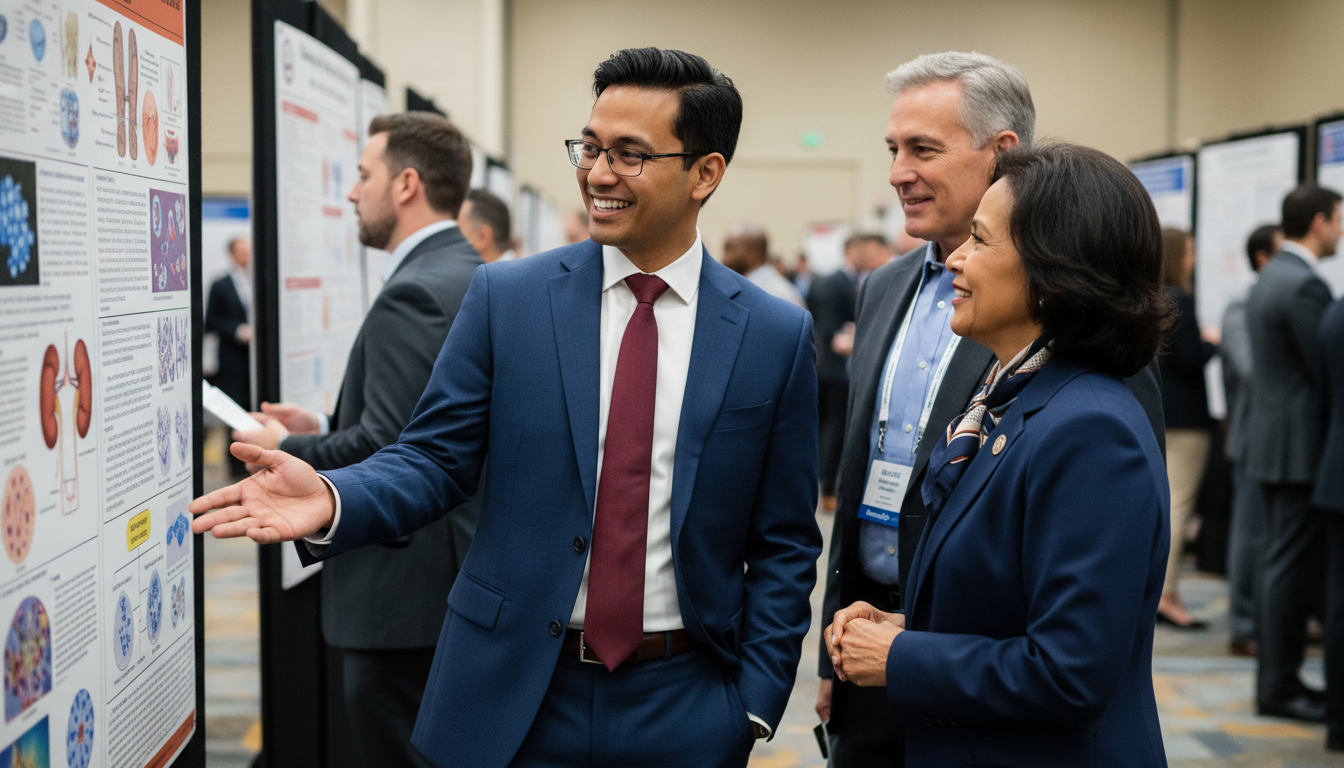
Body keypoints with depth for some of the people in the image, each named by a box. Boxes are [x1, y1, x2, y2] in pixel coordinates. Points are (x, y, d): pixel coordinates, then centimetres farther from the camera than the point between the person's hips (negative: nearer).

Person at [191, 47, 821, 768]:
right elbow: (435, 457, -1)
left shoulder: (777, 336, -2)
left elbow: (783, 544, 1)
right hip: (512, 700, 1)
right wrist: (331, 501, -20)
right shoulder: (505, 296, -1)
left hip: (682, 709, 0)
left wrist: (754, 700, -4)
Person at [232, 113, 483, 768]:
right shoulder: (474, 277, 12)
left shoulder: (412, 295, -19)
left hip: (407, 589, -10)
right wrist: (325, 431, 13)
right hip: (462, 567, 10)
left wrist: (286, 450, -8)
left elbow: (386, 447, -24)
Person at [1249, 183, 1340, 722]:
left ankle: (1275, 677, 21)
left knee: (1283, 565, 15)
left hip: (1272, 441, 10)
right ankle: (1279, 687, 2)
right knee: (1295, 568, -4)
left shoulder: (1267, 280, 15)